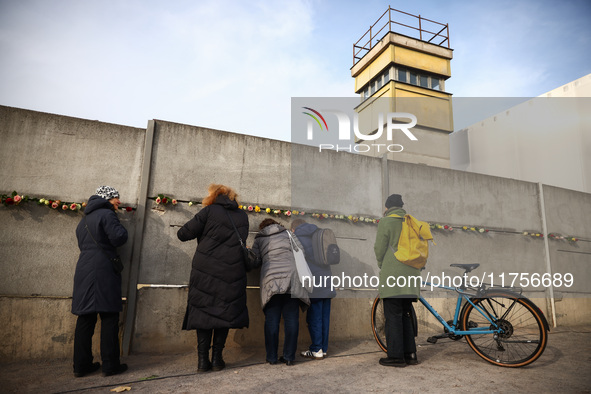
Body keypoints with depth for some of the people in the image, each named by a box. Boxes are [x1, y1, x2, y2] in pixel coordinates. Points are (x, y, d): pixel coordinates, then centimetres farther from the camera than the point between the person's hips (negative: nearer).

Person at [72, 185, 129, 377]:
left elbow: (82, 244, 24)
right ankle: (110, 365, 4)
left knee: (85, 319, 11)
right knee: (109, 318, -1)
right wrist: (120, 227, 0)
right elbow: (119, 238, -17)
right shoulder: (107, 214, -8)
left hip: (83, 271, 8)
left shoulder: (85, 219, 20)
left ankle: (81, 365, 17)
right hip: (103, 272, -8)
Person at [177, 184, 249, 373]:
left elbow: (183, 234, -4)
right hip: (232, 272, 3)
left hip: (205, 271, -2)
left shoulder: (209, 212, -3)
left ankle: (203, 360, 8)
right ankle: (217, 358, 12)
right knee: (225, 312, 10)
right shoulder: (242, 216, 10)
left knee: (203, 311, 7)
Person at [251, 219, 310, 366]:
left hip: (270, 280, 0)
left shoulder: (259, 239, 17)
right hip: (291, 279, 1)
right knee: (291, 319, 4)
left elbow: (254, 261, 8)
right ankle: (289, 357, 7)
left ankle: (272, 357, 8)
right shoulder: (288, 234, 18)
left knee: (272, 320, 4)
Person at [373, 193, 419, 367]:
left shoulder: (385, 222, -5)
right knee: (406, 315, 14)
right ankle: (410, 354, 18)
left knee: (393, 316, -1)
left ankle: (396, 356, 3)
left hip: (392, 275, -7)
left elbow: (380, 249, -5)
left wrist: (382, 267, 10)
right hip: (410, 274, 7)